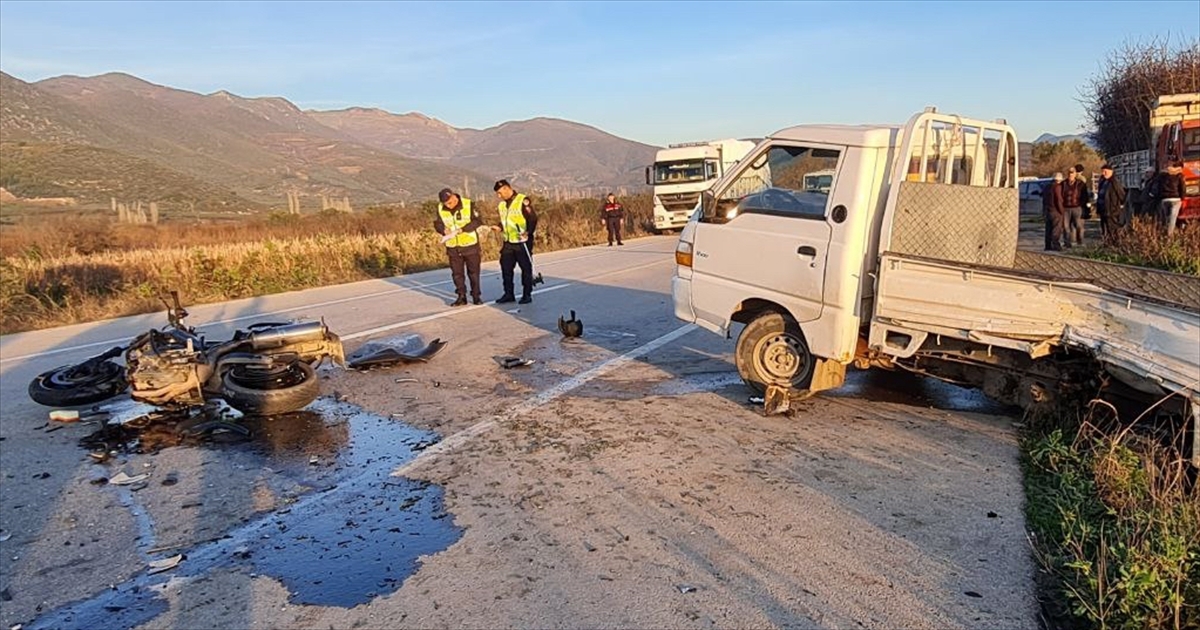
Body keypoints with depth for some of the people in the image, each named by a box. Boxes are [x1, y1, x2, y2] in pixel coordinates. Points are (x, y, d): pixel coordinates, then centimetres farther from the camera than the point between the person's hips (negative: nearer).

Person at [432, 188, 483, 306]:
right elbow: (437, 224, 4)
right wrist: (444, 230, -18)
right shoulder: (440, 208, -2)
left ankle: (476, 296, 15)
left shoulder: (468, 204, -13)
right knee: (457, 273, 9)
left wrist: (462, 229, -24)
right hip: (452, 246, 4)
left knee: (473, 272, 5)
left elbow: (477, 221, -13)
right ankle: (461, 296, 20)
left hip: (470, 244, -3)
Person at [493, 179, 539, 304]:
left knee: (526, 268, 3)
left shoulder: (523, 201, -11)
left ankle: (527, 294, 12)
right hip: (508, 242, 7)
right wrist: (500, 228, 4)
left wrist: (528, 233, -28)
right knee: (506, 268, 8)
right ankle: (508, 294, 18)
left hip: (522, 242, -7)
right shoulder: (502, 204, 13)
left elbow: (533, 218, -17)